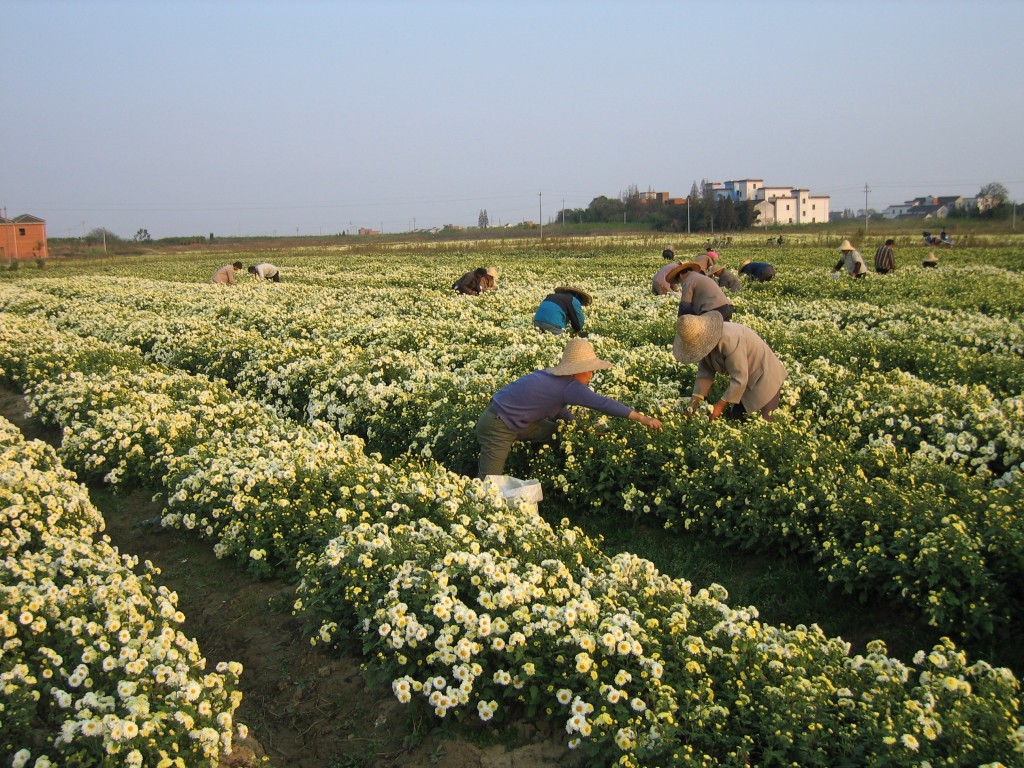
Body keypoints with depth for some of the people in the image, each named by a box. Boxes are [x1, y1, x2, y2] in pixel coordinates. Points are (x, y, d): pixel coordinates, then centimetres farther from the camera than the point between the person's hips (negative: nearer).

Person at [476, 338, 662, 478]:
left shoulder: (554, 377, 3)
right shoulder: (569, 386, -24)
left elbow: (558, 410, 16)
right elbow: (603, 404, -24)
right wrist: (642, 418, -20)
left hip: (514, 421, 10)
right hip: (498, 427, -10)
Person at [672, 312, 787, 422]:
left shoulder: (729, 339, -34)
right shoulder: (705, 339, -9)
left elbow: (739, 379, -31)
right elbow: (705, 372, -6)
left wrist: (721, 404, -25)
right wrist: (695, 400, -17)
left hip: (764, 379, -8)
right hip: (745, 383, 8)